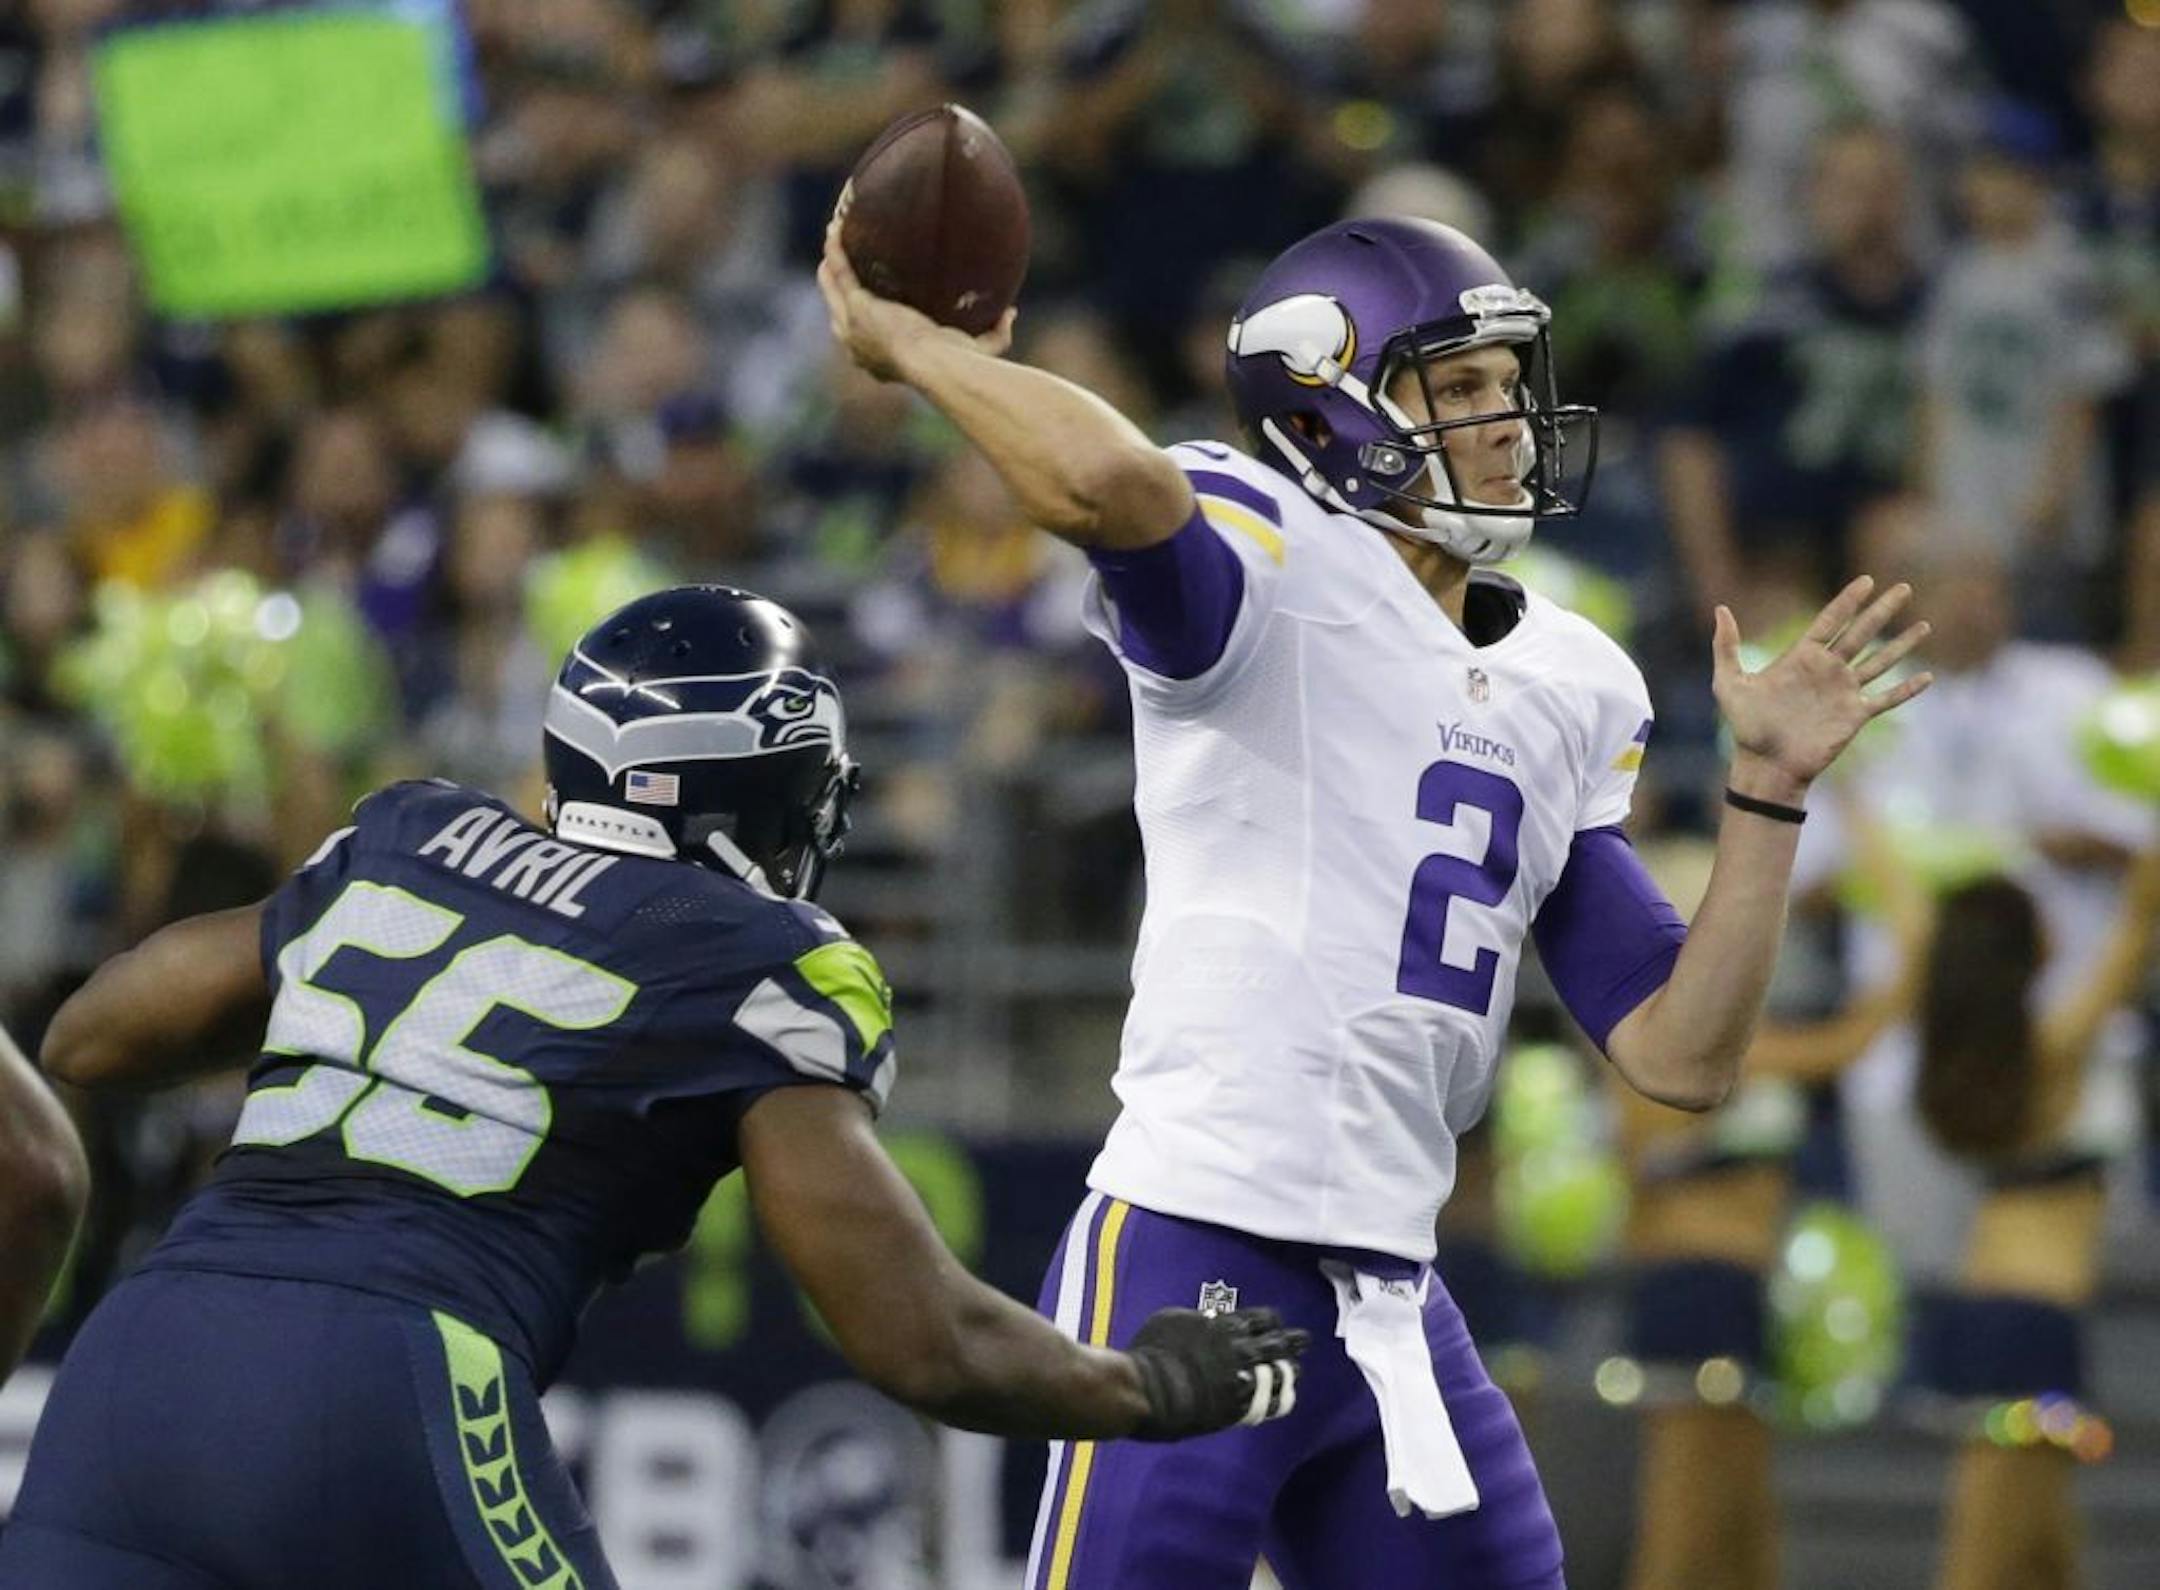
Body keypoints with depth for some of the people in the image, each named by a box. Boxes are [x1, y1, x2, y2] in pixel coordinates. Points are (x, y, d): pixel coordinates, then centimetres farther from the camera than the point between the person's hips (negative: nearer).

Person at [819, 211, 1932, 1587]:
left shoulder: (1570, 691, 17)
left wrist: (1770, 791, 7)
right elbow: (1110, 481, -33)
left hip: (1394, 1304, 8)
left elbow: (1680, 1054, 13)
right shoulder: (1273, 570, -6)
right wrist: (916, 347, -17)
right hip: (1196, 1267, -8)